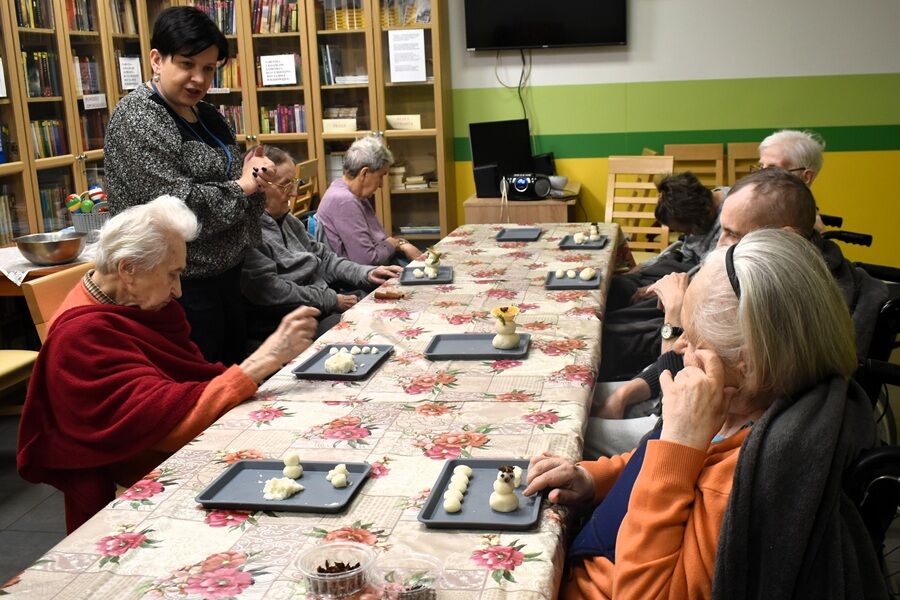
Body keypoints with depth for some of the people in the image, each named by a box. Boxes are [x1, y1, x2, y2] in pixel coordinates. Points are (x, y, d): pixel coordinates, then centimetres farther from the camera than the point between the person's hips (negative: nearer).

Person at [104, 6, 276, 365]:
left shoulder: (206, 116, 10)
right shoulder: (137, 119, -14)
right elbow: (178, 206, -24)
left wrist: (250, 174, -2)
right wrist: (240, 189, -9)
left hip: (225, 273, 9)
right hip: (183, 286, -8)